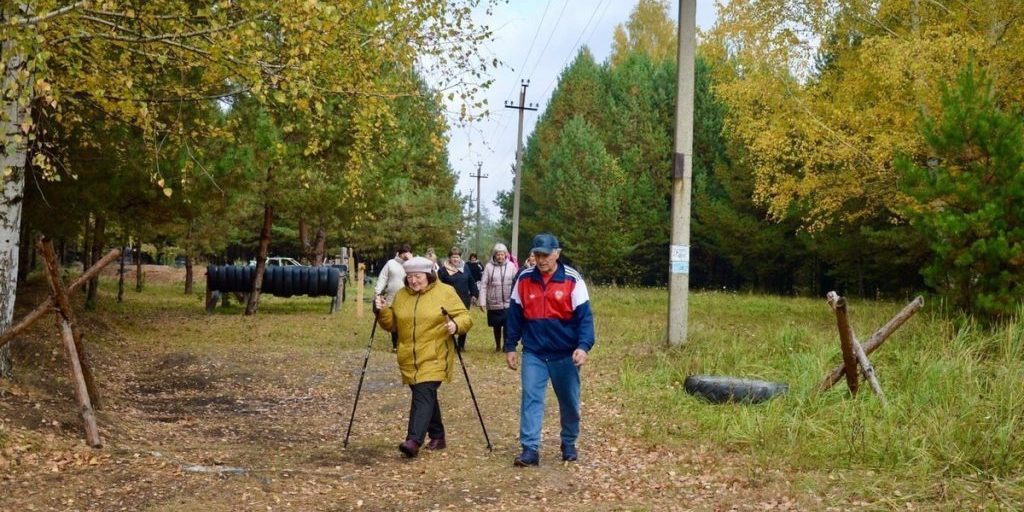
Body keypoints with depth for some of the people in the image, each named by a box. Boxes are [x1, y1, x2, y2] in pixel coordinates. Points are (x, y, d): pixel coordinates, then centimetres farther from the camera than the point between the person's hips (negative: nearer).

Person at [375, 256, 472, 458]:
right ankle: (437, 437, 28)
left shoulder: (445, 292, -2)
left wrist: (456, 325, -23)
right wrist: (383, 311, -2)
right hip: (409, 359, 6)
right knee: (426, 397, 14)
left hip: (434, 358, -6)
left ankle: (414, 440, -26)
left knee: (423, 395, -18)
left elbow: (465, 318, -2)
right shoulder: (401, 296, 12)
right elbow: (392, 324, 16)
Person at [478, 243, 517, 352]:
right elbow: (483, 285, -4)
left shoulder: (511, 266, -3)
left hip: (508, 303, -1)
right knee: (496, 326, 12)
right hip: (494, 303, 1)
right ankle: (498, 346, 28)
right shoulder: (489, 266, -4)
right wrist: (482, 302, -8)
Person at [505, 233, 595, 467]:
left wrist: (584, 346, -25)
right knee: (531, 399, -7)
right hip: (533, 353, 1)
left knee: (569, 401, 11)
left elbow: (584, 316, -12)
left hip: (565, 354, -1)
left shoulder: (572, 280, -9)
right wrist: (510, 347, 5)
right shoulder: (524, 279, -1)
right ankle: (530, 449, -6)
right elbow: (514, 315, 6)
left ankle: (569, 444, 30)